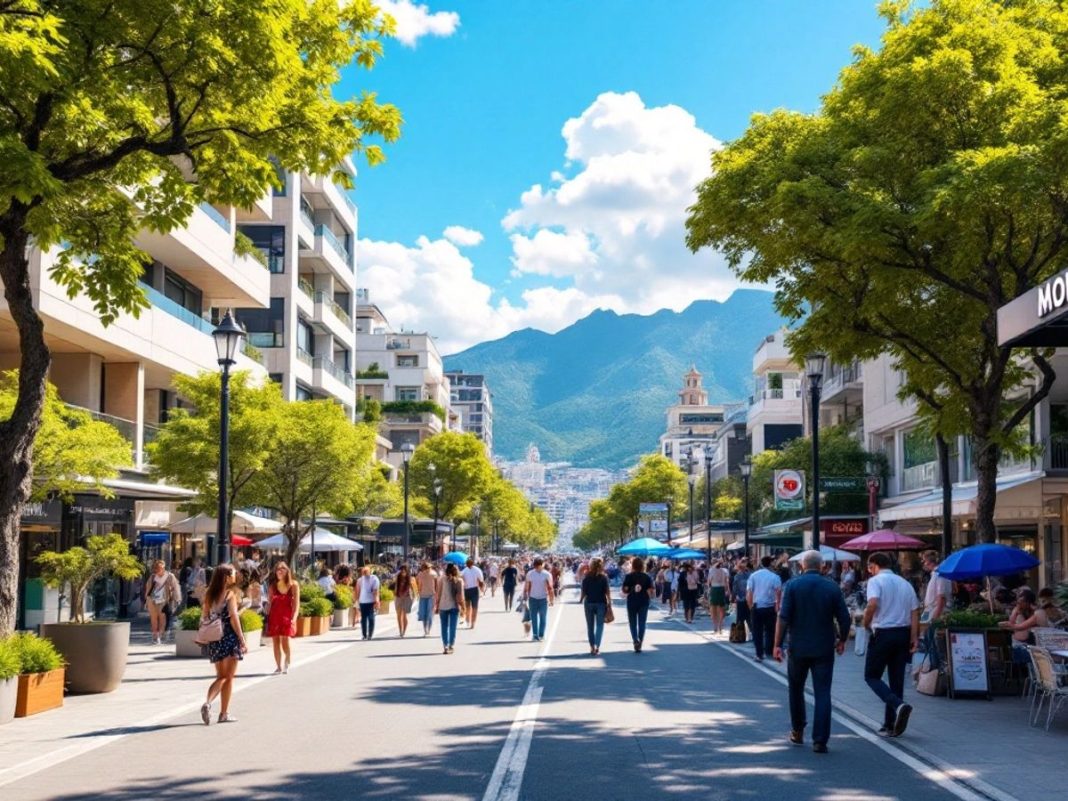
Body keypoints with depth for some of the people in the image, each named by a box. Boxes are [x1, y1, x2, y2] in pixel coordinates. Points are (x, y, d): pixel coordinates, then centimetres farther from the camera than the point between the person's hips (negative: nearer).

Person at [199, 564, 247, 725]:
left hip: (214, 639, 5)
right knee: (228, 677, 5)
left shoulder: (209, 594, 7)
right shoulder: (230, 594, -10)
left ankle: (208, 703, -9)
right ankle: (224, 714, 6)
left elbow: (204, 617, 8)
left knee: (221, 676, 14)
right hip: (229, 637, -5)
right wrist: (242, 640, -14)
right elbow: (233, 618, -16)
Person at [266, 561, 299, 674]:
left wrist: (294, 618, -11)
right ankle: (278, 667, 10)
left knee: (285, 641, -12)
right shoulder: (273, 585, 6)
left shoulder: (293, 584, 0)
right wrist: (267, 617, 0)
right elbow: (269, 602, 8)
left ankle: (287, 663, 13)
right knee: (275, 642, 0)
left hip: (287, 615, -2)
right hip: (274, 615, 2)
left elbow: (296, 603, -1)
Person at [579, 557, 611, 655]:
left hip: (589, 603, 1)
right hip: (601, 603, -1)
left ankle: (592, 647, 14)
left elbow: (583, 591, -7)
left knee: (590, 626, 12)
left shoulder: (587, 577, -5)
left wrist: (581, 600, 8)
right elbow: (607, 591, -9)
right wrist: (609, 603, -2)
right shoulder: (604, 577, -6)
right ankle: (597, 646, -10)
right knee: (600, 625, 3)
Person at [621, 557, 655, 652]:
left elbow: (625, 590, -11)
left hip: (632, 602, -1)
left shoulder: (629, 576, -6)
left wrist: (625, 594, 9)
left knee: (633, 623, 9)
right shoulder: (646, 576, -2)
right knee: (642, 623, 7)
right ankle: (640, 644, 3)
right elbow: (652, 590, -6)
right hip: (644, 602, 1)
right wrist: (649, 596, 12)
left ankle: (635, 640, -12)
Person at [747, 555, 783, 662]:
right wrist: (777, 606, 0)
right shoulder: (775, 577, -6)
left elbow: (749, 593, -3)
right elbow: (779, 593, -11)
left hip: (756, 607, 1)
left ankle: (759, 654, 3)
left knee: (757, 632, 6)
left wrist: (750, 606, 8)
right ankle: (769, 651, 17)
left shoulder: (753, 576, -1)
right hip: (770, 607, -1)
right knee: (770, 631, 14)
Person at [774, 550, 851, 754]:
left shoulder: (792, 585, -4)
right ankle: (820, 741, -5)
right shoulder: (832, 587, 0)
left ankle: (797, 731, 28)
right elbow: (844, 618, 1)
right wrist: (842, 640, 16)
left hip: (798, 647, 0)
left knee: (796, 689, 19)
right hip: (824, 648, 0)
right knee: (823, 693, 1)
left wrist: (777, 644, -9)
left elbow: (783, 617, -11)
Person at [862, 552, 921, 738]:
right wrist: (914, 637, 4)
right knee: (896, 679, 11)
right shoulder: (905, 583, 14)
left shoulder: (875, 581, -6)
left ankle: (899, 705, -19)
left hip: (882, 633, -6)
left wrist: (866, 624, -7)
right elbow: (915, 611, 6)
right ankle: (891, 725, 14)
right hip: (903, 633, 6)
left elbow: (872, 604, -23)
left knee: (872, 676, 4)